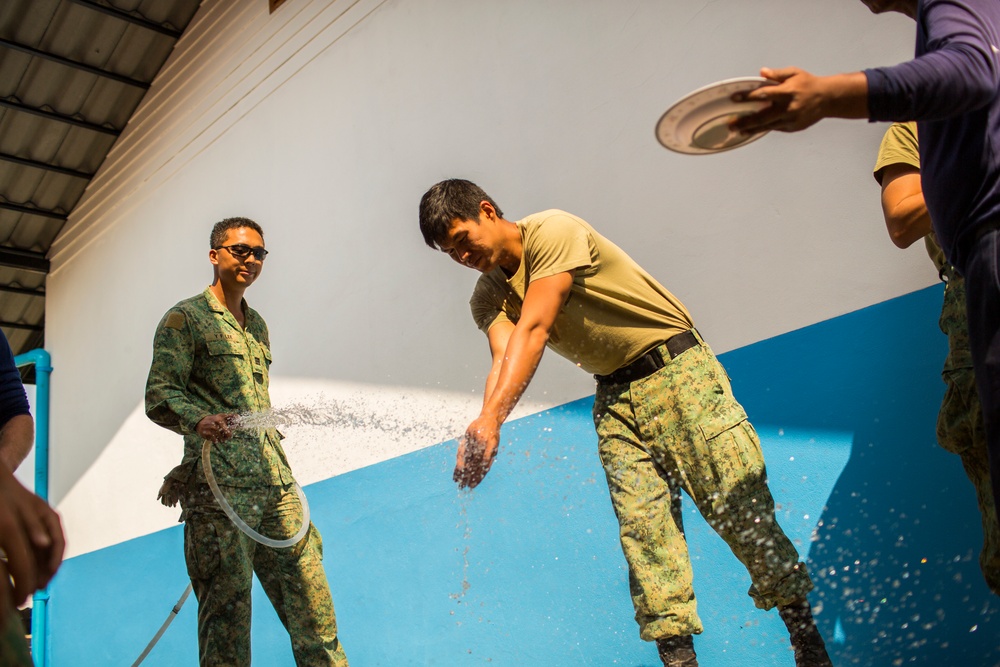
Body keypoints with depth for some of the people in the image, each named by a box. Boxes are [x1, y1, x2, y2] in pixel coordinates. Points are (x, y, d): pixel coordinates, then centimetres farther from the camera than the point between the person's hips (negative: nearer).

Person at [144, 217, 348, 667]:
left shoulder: (257, 325, 25)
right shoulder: (185, 318, 4)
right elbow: (159, 397, -6)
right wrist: (200, 422, -28)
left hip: (275, 482, 6)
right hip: (220, 490, -6)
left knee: (312, 603, 0)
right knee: (227, 610, -7)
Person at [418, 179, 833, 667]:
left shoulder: (552, 232, -17)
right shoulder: (489, 298, 4)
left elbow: (532, 331, -29)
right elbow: (504, 360, -16)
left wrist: (491, 417, -39)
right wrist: (482, 428, -36)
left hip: (675, 365, -6)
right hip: (614, 396, 6)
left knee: (739, 503, -7)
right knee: (641, 524, -6)